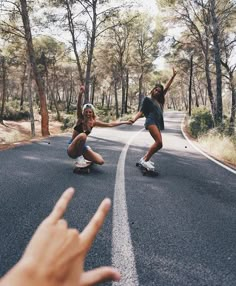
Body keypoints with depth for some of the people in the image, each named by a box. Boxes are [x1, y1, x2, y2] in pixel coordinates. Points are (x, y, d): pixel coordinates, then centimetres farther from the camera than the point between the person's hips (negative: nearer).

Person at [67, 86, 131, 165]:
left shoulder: (94, 122, -1)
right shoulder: (80, 119, -12)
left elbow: (110, 124, 3)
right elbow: (78, 106, -30)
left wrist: (125, 122, 4)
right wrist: (80, 94, -48)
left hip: (82, 146, 5)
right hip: (72, 149, -5)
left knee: (100, 161, -9)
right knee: (83, 135, -36)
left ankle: (83, 156, 19)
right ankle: (79, 157, -16)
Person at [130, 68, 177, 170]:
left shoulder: (160, 100, 23)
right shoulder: (147, 99, 7)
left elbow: (166, 88, 26)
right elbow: (141, 111, 2)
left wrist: (173, 76, 27)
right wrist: (134, 119, -14)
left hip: (158, 123, 8)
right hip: (151, 121, -8)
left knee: (158, 144, 3)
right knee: (159, 142, -24)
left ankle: (145, 158, 16)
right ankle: (144, 160, -20)